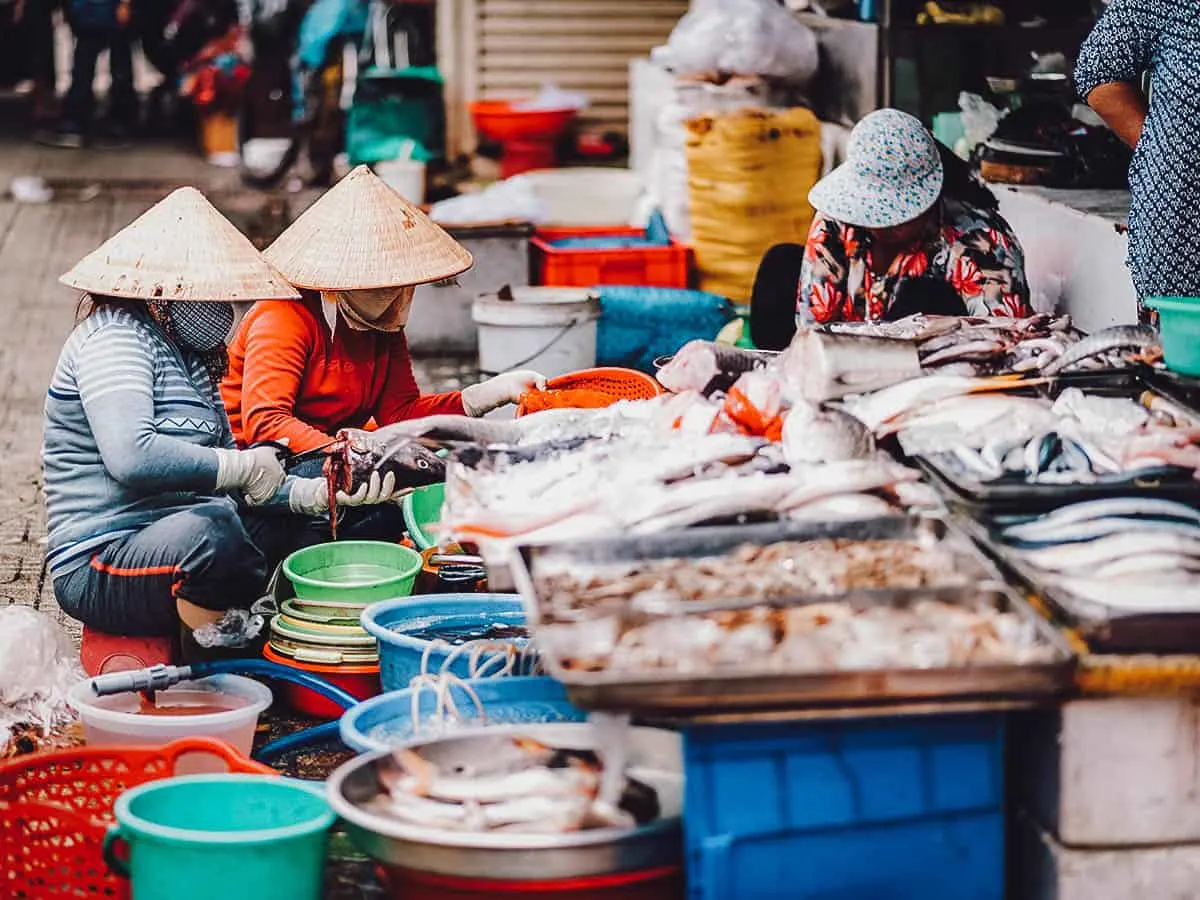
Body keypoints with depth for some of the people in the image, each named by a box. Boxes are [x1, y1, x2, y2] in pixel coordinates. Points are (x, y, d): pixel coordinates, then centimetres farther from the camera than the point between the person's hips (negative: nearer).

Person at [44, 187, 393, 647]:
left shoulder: (186, 351, 18)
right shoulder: (114, 338, -12)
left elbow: (222, 483, 14)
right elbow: (132, 457, -30)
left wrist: (313, 494, -1)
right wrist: (242, 466, -20)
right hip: (100, 568, -11)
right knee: (211, 527, -37)